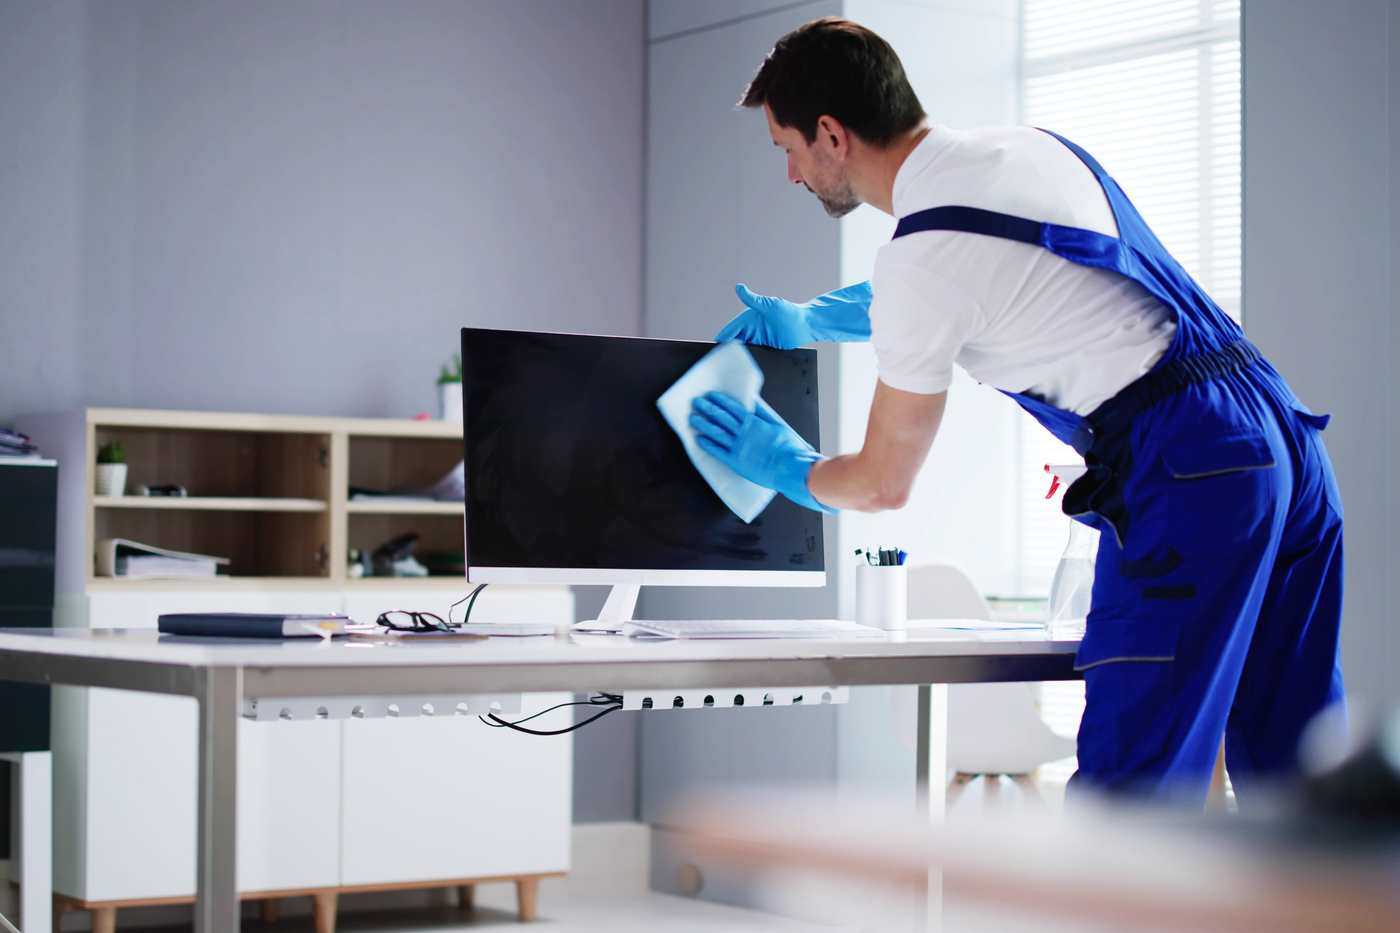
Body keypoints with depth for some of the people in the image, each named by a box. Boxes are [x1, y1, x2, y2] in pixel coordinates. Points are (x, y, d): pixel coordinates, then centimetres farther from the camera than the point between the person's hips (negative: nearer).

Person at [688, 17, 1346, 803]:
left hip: (1187, 476, -9)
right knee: (1288, 768, 13)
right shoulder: (1026, 148, 15)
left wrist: (781, 465, 22)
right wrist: (809, 319, 40)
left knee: (1127, 781, -5)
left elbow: (884, 485, 2)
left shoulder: (919, 256, -10)